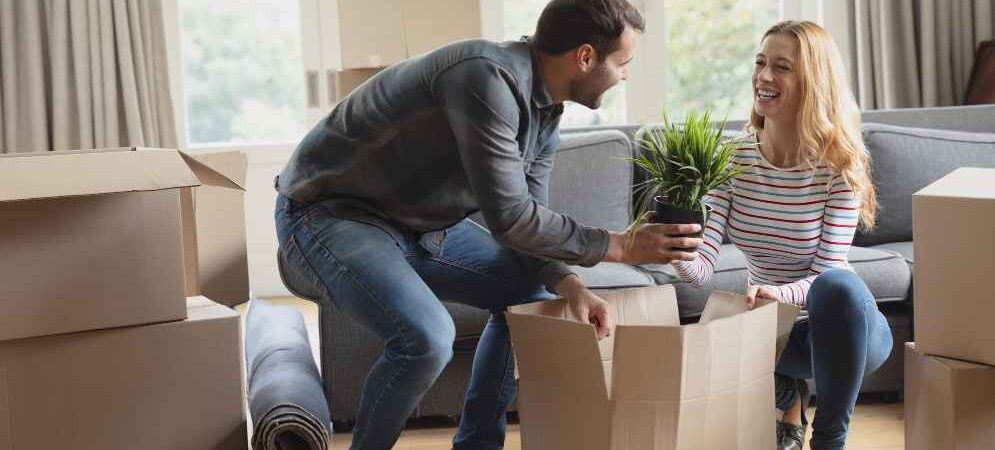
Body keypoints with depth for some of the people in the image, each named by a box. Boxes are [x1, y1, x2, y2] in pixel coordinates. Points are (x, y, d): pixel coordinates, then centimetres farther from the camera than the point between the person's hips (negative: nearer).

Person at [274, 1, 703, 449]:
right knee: (427, 338, -30)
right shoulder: (487, 77, -29)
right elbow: (509, 217, -30)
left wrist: (569, 285, -16)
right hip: (330, 212, -10)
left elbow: (528, 221, 3)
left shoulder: (545, 114, 2)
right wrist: (618, 245, -20)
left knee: (530, 295, 9)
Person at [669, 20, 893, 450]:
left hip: (838, 323, -3)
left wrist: (781, 294, -42)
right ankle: (788, 396, 8)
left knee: (838, 285, -37)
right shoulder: (734, 158, -8)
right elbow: (701, 267, -16)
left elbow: (827, 273, -21)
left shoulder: (839, 164, -16)